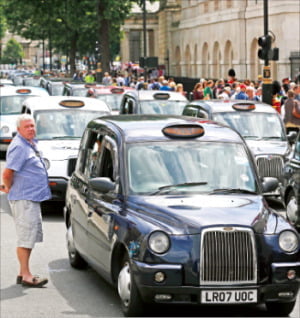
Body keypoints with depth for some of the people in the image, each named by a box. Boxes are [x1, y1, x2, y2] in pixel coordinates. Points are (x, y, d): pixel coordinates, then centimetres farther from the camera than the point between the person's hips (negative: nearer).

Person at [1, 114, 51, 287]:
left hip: (33, 198, 10)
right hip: (24, 198, -10)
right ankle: (26, 276, -2)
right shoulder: (19, 147, -16)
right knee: (26, 237, -6)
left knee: (32, 236, 14)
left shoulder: (31, 143, 14)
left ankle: (23, 273, 21)